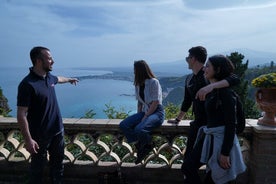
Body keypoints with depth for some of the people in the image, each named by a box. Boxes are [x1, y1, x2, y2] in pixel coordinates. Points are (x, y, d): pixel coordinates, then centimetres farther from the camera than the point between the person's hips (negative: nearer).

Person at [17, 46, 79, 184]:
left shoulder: (49, 77, 1)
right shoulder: (27, 84, -23)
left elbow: (58, 79, 28)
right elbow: (21, 115, -22)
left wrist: (69, 79, 47)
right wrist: (28, 139, -23)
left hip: (57, 130, 7)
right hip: (39, 135, -7)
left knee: (58, 161, 20)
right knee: (38, 166, 11)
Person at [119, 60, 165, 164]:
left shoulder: (153, 82, -11)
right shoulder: (138, 84, 12)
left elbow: (155, 103, -15)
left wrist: (145, 117, -16)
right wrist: (138, 115, 3)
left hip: (157, 112, -7)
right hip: (145, 112, 7)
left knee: (139, 129, -33)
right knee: (123, 125, -15)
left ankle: (148, 146, 0)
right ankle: (140, 146, -4)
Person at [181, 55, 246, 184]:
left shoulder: (225, 92, -16)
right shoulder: (212, 90, 10)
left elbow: (231, 124, -18)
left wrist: (225, 153, -19)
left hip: (221, 140, -8)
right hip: (208, 137, 8)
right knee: (187, 167, 6)